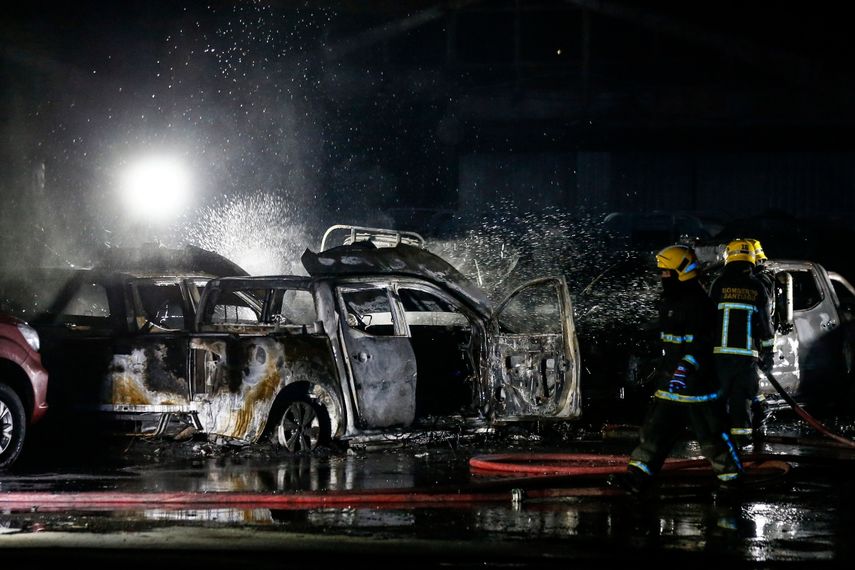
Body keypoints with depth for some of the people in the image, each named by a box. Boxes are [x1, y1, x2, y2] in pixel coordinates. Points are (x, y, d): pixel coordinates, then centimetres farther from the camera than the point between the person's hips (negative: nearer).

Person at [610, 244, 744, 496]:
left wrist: (686, 369, -35)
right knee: (655, 427, 6)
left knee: (710, 429, -2)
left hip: (696, 378, -10)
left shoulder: (697, 303, -18)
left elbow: (699, 343, -26)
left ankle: (731, 472, 11)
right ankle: (638, 476, 5)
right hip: (671, 375, 10)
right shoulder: (669, 300, 14)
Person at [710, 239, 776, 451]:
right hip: (748, 354, 1)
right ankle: (743, 440, 6)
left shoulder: (719, 284, -2)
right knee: (743, 397, 7)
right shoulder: (757, 288, 4)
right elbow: (765, 323, 7)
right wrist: (768, 353, 14)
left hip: (721, 352, -1)